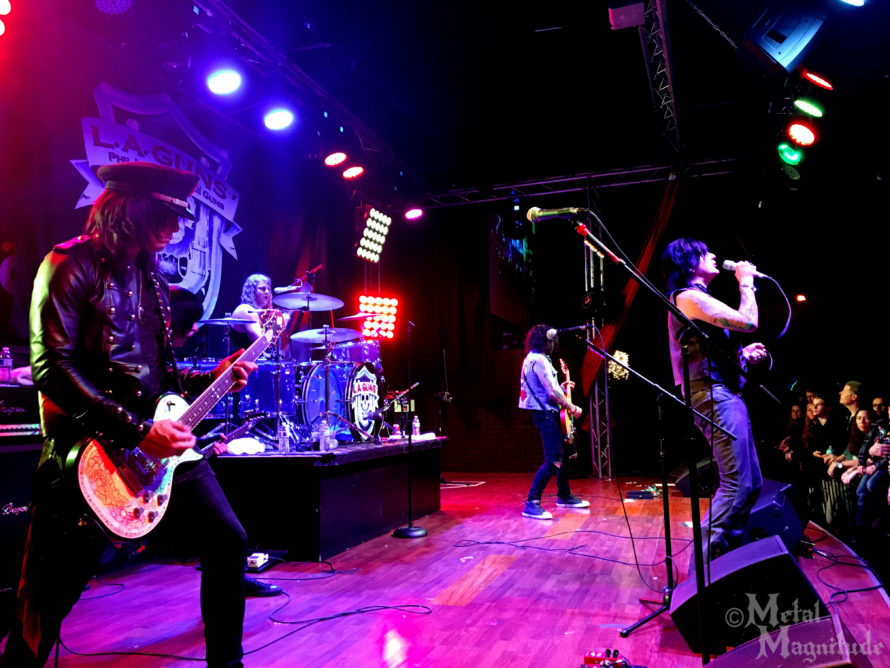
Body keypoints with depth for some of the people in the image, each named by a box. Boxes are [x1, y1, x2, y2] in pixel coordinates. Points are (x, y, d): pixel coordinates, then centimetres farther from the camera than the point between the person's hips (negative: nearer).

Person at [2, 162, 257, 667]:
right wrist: (136, 430, -22)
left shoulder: (149, 274, 14)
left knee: (228, 540, 7)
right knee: (53, 594, 4)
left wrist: (210, 379, 7)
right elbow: (51, 367, -18)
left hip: (164, 440, 7)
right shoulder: (72, 265, -9)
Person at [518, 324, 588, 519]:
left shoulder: (532, 358, 17)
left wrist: (562, 388, 16)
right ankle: (532, 504, -13)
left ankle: (564, 496, 30)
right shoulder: (539, 360, -15)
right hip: (545, 414, -11)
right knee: (553, 460, -14)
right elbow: (552, 392, -19)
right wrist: (573, 408, -10)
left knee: (566, 452, 19)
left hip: (547, 413, 11)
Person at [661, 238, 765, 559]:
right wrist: (745, 282, -1)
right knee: (736, 484, -14)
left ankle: (726, 552, 21)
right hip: (713, 395, -11)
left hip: (726, 393, 11)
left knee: (751, 482, 13)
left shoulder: (698, 298, 24)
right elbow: (748, 322, -16)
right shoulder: (689, 296, -9)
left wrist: (743, 353, 13)